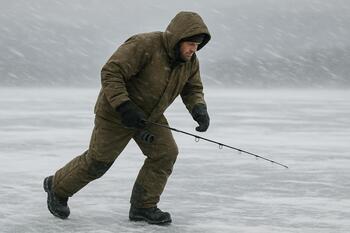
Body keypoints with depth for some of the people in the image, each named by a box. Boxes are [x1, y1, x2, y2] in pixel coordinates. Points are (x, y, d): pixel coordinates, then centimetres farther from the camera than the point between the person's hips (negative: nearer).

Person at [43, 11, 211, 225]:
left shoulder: (190, 61, -8)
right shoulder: (143, 46, -31)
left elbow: (193, 89, 5)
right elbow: (110, 73, -31)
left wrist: (199, 109, -16)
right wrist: (124, 106, -37)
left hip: (150, 116, 7)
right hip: (116, 114, -7)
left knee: (166, 153, -8)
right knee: (98, 160, 2)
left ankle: (143, 207, 4)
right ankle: (57, 188, 26)